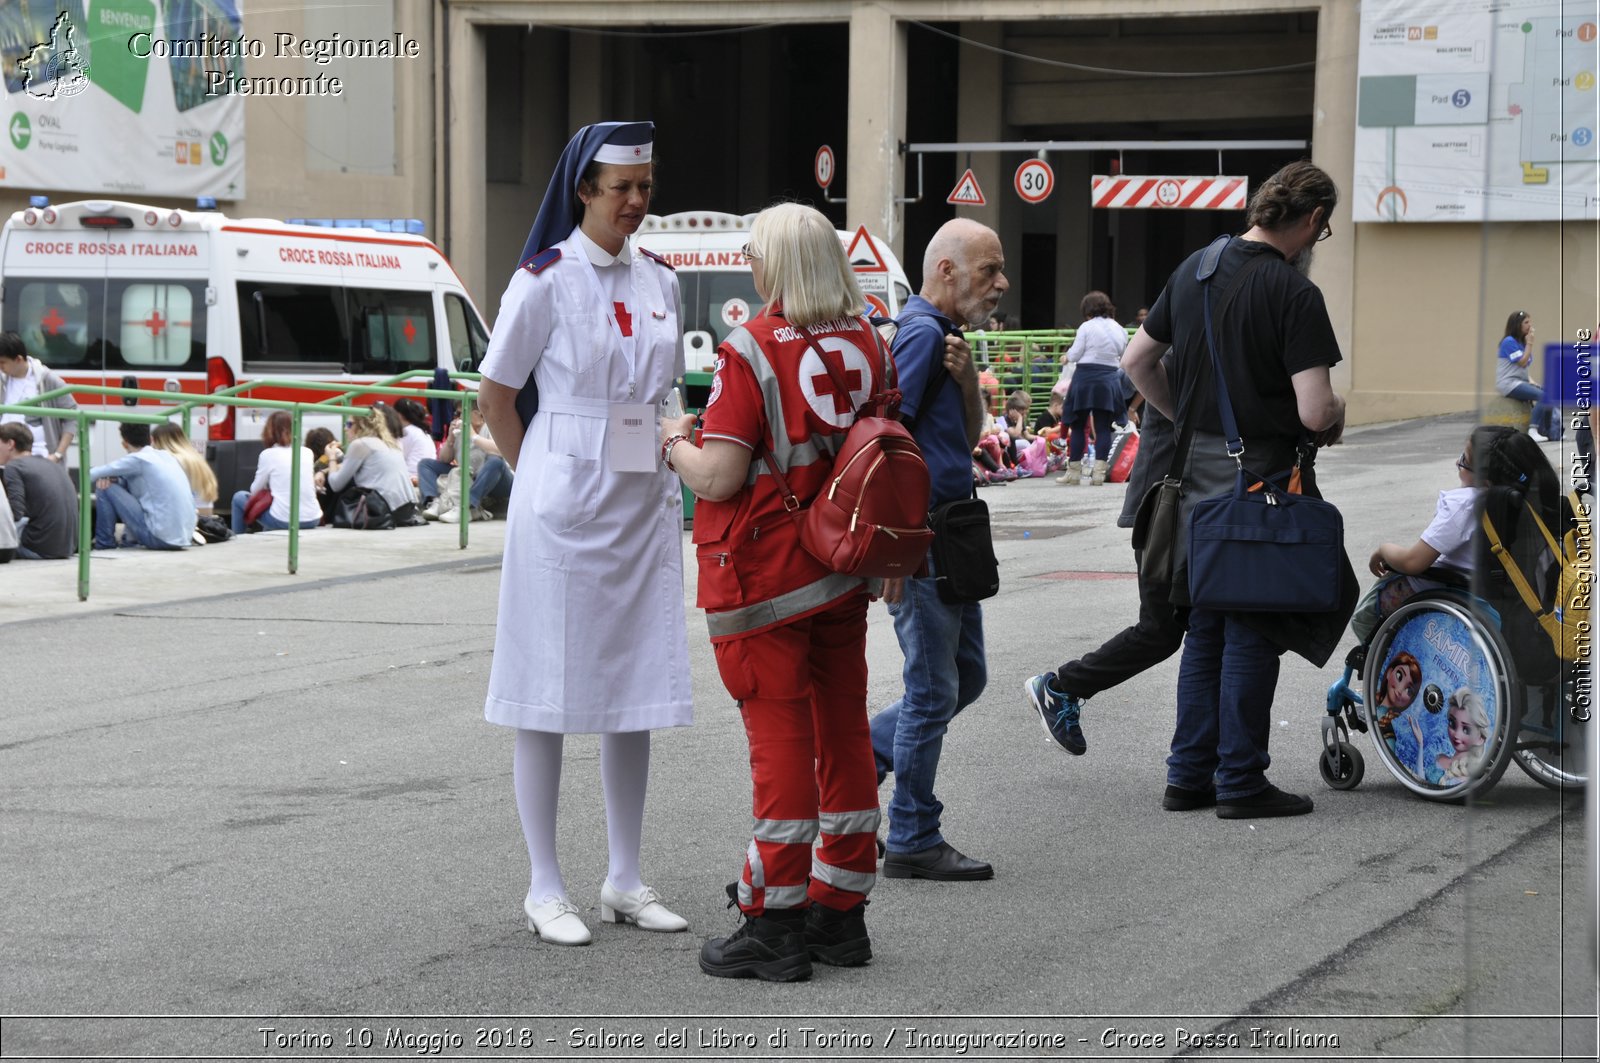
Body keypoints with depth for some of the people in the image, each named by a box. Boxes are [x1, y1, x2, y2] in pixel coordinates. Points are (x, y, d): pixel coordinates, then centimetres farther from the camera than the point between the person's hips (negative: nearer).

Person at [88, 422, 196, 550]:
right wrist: (112, 477, 8)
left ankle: (104, 543, 9)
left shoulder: (138, 459, -7)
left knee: (106, 487, 1)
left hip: (159, 537, -8)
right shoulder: (167, 456, 13)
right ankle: (132, 539, 28)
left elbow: (90, 475, -2)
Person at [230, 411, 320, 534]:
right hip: (313, 520, 5)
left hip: (283, 521, -5)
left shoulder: (268, 454, -3)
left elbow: (255, 490, 6)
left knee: (239, 497, 20)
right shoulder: (307, 453, 9)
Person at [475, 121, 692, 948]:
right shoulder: (544, 280, -8)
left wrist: (659, 468, 12)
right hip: (563, 505, -6)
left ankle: (624, 880, 17)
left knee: (636, 689, 8)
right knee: (550, 693, -1)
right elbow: (495, 399, -3)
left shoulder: (657, 282, 10)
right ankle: (544, 887, 6)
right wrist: (549, 480, 0)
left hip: (645, 502, 6)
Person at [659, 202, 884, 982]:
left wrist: (675, 442, -1)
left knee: (779, 739, -3)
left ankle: (774, 929, 2)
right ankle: (840, 913, 21)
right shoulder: (865, 344, 4)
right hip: (843, 570, 6)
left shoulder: (752, 352, -16)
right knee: (842, 732, 12)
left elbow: (718, 478, -19)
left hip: (765, 581, -6)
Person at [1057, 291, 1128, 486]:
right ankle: (1099, 472, -2)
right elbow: (1122, 358, 15)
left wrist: (1068, 354, 15)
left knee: (1078, 426, 6)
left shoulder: (1087, 327, -7)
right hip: (1110, 380, 4)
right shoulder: (1120, 330, 8)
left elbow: (1073, 355, -5)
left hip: (1086, 377, -3)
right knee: (1103, 427, 4)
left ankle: (1074, 471, 8)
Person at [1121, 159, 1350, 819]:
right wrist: (1337, 414, 1)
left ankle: (1188, 776, 18)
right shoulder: (1294, 293, -16)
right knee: (1252, 634, 2)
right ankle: (1240, 783, 7)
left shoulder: (1194, 269, 7)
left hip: (1197, 470, 7)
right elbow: (1315, 412, -21)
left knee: (1205, 632, 15)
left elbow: (1137, 362, 15)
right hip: (1264, 477, -7)